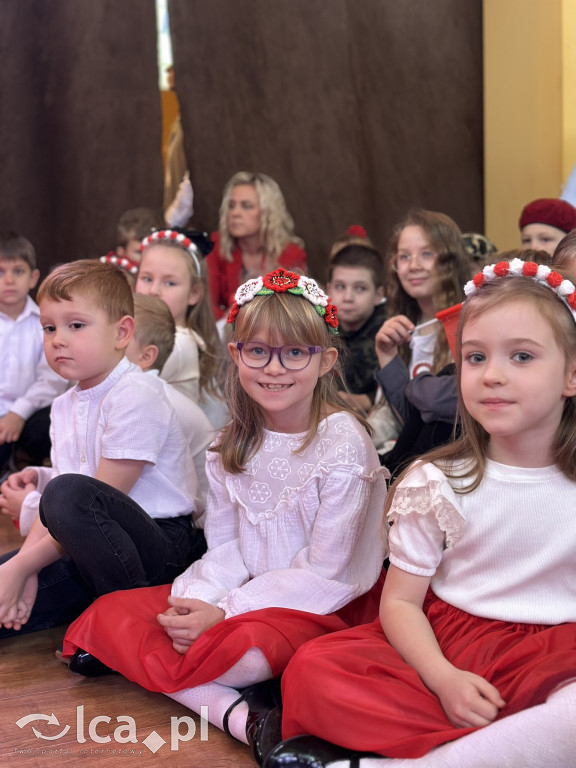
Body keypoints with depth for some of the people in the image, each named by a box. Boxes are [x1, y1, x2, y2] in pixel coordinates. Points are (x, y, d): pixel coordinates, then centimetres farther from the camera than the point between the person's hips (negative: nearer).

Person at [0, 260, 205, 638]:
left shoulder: (135, 398, -15)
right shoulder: (65, 406, 12)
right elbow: (56, 505, 7)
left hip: (162, 545, -7)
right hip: (78, 551, 7)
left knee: (70, 494, -36)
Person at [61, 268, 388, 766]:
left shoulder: (343, 444, -16)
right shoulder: (234, 446, 4)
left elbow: (326, 571, -17)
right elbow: (226, 546, 7)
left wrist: (226, 612, -20)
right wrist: (194, 599, -15)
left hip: (327, 605, -7)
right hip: (248, 590, 7)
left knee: (243, 643, -40)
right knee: (110, 615, -9)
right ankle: (236, 711, -25)